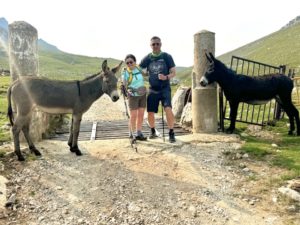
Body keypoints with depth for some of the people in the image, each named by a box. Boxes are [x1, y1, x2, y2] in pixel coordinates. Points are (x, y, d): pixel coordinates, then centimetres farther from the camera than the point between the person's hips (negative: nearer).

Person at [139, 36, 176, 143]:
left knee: (168, 109, -22)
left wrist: (166, 77, -22)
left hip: (165, 88, -2)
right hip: (152, 89, 3)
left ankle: (171, 133, -7)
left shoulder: (167, 57, -2)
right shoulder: (147, 58, 3)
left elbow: (173, 72, -2)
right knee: (150, 113, 4)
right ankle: (153, 132, 29)